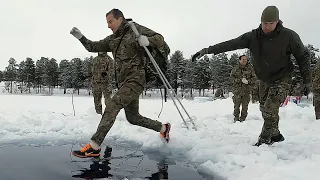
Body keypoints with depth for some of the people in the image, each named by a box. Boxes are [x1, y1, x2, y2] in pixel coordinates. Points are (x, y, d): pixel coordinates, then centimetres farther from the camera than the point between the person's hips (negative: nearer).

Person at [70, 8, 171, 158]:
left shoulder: (135, 29, 0)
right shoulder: (112, 39, 19)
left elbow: (160, 40, -2)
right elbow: (93, 47, 17)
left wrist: (147, 40, -22)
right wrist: (80, 37, 1)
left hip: (135, 80, -9)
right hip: (123, 82, 9)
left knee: (112, 106, -22)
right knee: (133, 118, 14)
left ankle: (94, 146, -22)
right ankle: (163, 128, 32)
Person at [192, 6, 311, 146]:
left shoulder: (289, 36, -20)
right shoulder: (252, 37, -13)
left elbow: (303, 57, -8)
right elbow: (230, 44, -20)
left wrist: (307, 81, -6)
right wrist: (207, 50, -29)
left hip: (282, 79, -5)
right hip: (264, 80, 5)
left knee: (270, 109, -15)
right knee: (264, 109, 12)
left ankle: (264, 141, 3)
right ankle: (275, 135, 32)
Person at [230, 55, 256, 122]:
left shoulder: (250, 68, 8)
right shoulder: (235, 68, 4)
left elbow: (253, 78, 8)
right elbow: (231, 78, -1)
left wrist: (248, 81, -12)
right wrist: (240, 80, -14)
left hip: (247, 89, 1)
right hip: (237, 89, -1)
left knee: (245, 105, 1)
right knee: (237, 104, 2)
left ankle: (243, 118, 12)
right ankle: (236, 117, 15)